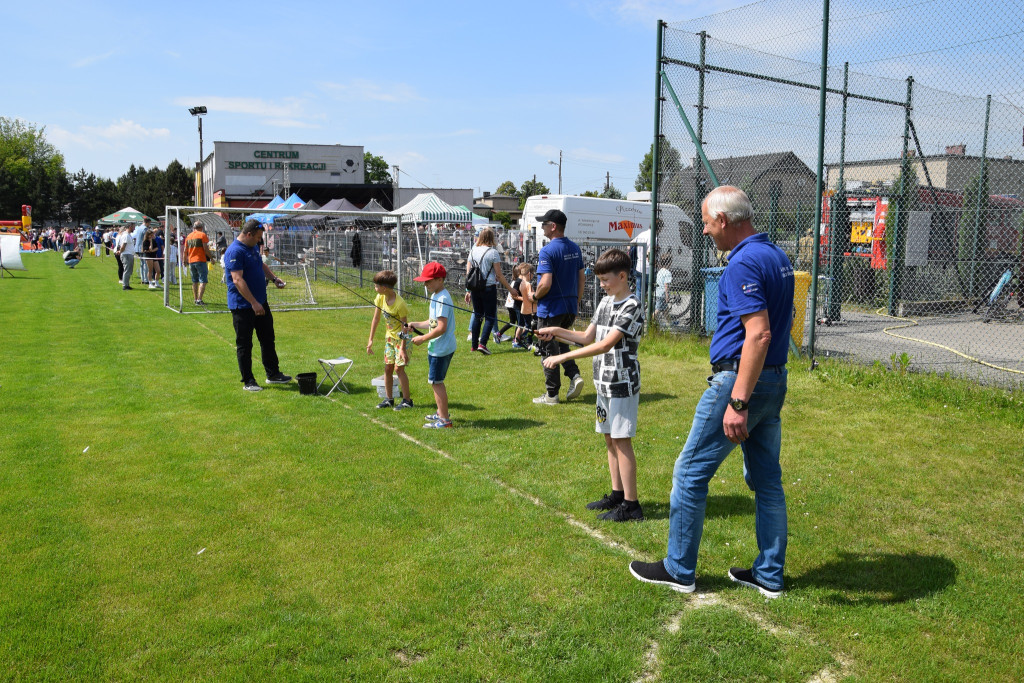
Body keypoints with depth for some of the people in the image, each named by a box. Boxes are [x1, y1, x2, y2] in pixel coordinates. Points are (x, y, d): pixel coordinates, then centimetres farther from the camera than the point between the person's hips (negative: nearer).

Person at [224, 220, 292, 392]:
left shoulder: (254, 247, 11)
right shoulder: (235, 252, -19)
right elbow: (238, 280, -25)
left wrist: (274, 278, 11)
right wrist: (254, 303, -28)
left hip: (260, 303, 9)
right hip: (242, 306, -9)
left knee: (268, 339, 15)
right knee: (244, 345, 1)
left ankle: (273, 374, 27)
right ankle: (248, 382, 9)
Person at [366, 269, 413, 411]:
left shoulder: (400, 304, -27)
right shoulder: (380, 298, -6)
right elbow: (376, 319, 3)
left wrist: (403, 348, -24)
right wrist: (370, 339, 3)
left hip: (402, 337, -7)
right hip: (389, 337, 7)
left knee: (399, 368, -8)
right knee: (388, 368, 8)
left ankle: (407, 400, 3)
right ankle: (389, 399, 19)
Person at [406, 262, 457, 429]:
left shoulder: (442, 299, -21)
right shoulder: (436, 296, 11)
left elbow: (441, 327, -26)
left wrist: (423, 338, -18)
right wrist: (415, 325, 10)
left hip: (441, 348, -10)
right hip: (435, 347, 10)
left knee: (436, 382, -4)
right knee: (436, 381, 20)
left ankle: (444, 420, 3)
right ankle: (441, 413, 33)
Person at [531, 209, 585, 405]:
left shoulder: (547, 251, -18)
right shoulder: (575, 248, 6)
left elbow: (546, 284, -26)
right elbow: (581, 279, 11)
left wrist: (535, 296, -7)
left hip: (550, 309, -7)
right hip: (570, 307, 7)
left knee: (549, 350, 4)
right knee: (561, 344, 24)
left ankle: (551, 395, 11)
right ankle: (574, 375, 6)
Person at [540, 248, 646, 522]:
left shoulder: (632, 306, -16)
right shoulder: (605, 303, 11)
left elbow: (605, 344, -24)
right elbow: (587, 337, 18)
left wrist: (563, 357, -26)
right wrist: (556, 331, 5)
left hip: (623, 383, -8)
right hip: (605, 382, 9)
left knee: (622, 440, -6)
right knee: (609, 438, 14)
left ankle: (631, 504, 0)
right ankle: (617, 494, 25)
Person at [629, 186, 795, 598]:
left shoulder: (743, 263, -19)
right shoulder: (777, 256, 13)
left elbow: (758, 334, -28)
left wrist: (737, 402, -29)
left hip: (738, 381, -10)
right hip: (775, 382, 10)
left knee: (690, 473, 3)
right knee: (767, 480, 14)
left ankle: (679, 570, 14)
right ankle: (769, 575, 24)